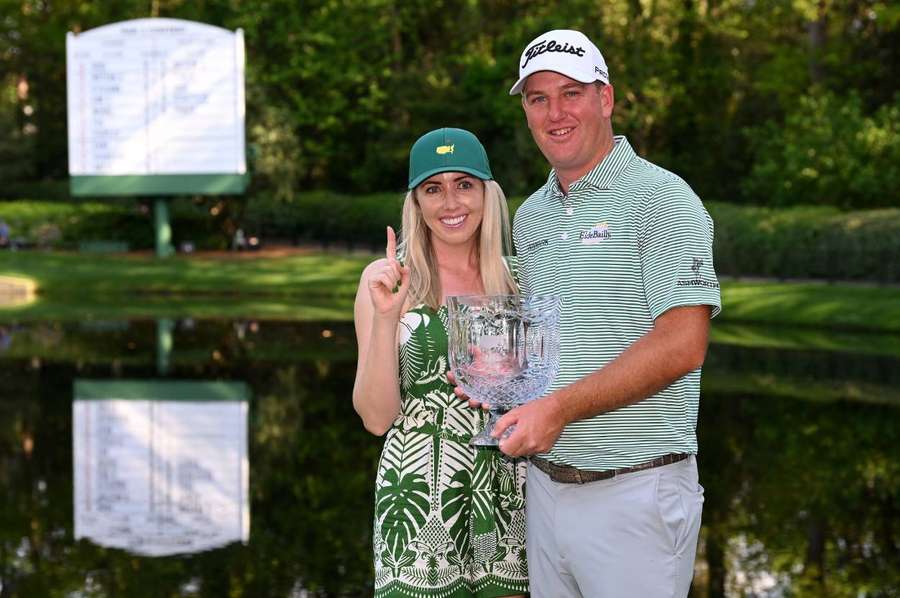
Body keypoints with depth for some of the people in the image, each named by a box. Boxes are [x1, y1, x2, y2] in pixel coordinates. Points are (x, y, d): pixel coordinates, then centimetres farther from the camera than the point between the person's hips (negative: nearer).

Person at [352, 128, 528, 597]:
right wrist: (385, 316, -20)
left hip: (508, 494, 3)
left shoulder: (514, 277, 6)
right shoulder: (386, 278, -3)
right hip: (420, 492, -3)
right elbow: (376, 417, -8)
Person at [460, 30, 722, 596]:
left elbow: (682, 344, -19)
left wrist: (560, 407, -22)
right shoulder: (530, 215, 14)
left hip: (633, 491, -6)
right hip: (545, 482, 7)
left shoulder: (660, 197, -9)